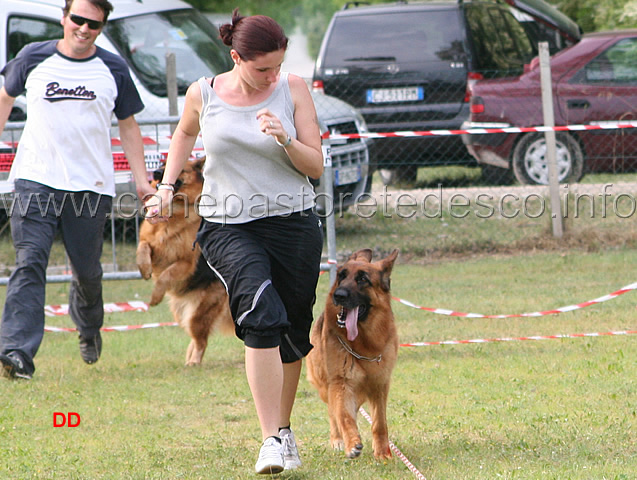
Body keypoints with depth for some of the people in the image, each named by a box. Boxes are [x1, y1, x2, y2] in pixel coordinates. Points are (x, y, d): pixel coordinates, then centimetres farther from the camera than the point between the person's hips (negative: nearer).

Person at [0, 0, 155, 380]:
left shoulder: (113, 70, 6)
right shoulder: (33, 59, 4)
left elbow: (129, 126, 14)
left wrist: (142, 178, 7)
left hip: (91, 185, 1)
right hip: (36, 180, -1)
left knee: (87, 270, 9)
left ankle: (89, 327, 41)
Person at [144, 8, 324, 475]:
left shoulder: (293, 89, -3)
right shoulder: (203, 94, -2)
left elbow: (315, 166, -2)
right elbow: (185, 133, 23)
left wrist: (285, 140, -20)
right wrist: (167, 187, 15)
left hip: (292, 225, 2)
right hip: (228, 226, -2)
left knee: (294, 335, 7)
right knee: (263, 316, -24)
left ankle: (284, 427, 32)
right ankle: (272, 440, -26)